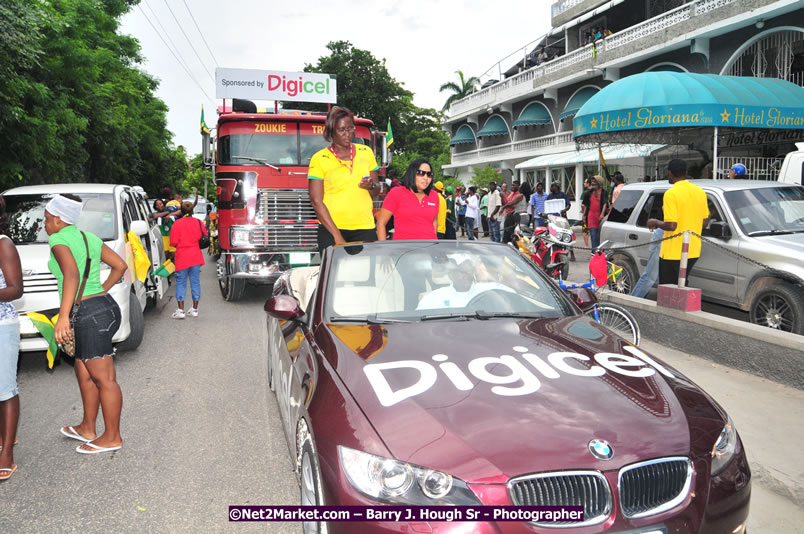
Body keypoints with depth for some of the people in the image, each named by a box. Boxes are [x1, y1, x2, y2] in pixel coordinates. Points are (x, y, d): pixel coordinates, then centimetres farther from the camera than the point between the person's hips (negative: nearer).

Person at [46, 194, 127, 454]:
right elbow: (120, 265, 17)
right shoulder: (90, 238, 15)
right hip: (104, 306, 9)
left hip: (89, 315, -9)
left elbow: (72, 274, -25)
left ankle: (112, 437, 10)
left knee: (104, 379, 0)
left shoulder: (59, 240, -9)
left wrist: (63, 316, -29)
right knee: (84, 373, 21)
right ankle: (87, 428, 33)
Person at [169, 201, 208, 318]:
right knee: (195, 282, 9)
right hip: (196, 257, 3)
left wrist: (182, 244, 12)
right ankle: (194, 309, 14)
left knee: (181, 283, 4)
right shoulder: (198, 222, 0)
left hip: (182, 258, -3)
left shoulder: (177, 224, -8)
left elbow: (174, 243, -9)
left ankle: (180, 310, 0)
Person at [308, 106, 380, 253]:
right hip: (331, 229, -3)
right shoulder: (319, 159, -1)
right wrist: (337, 236, -13)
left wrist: (372, 186, -7)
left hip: (365, 229, 3)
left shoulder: (366, 152, 12)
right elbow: (316, 201, -7)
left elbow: (377, 191, 19)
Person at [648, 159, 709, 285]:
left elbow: (671, 226, -22)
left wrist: (655, 223, -4)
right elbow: (704, 221, 13)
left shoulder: (671, 193, -17)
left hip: (673, 253, -7)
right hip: (694, 251, 7)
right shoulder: (700, 192, 6)